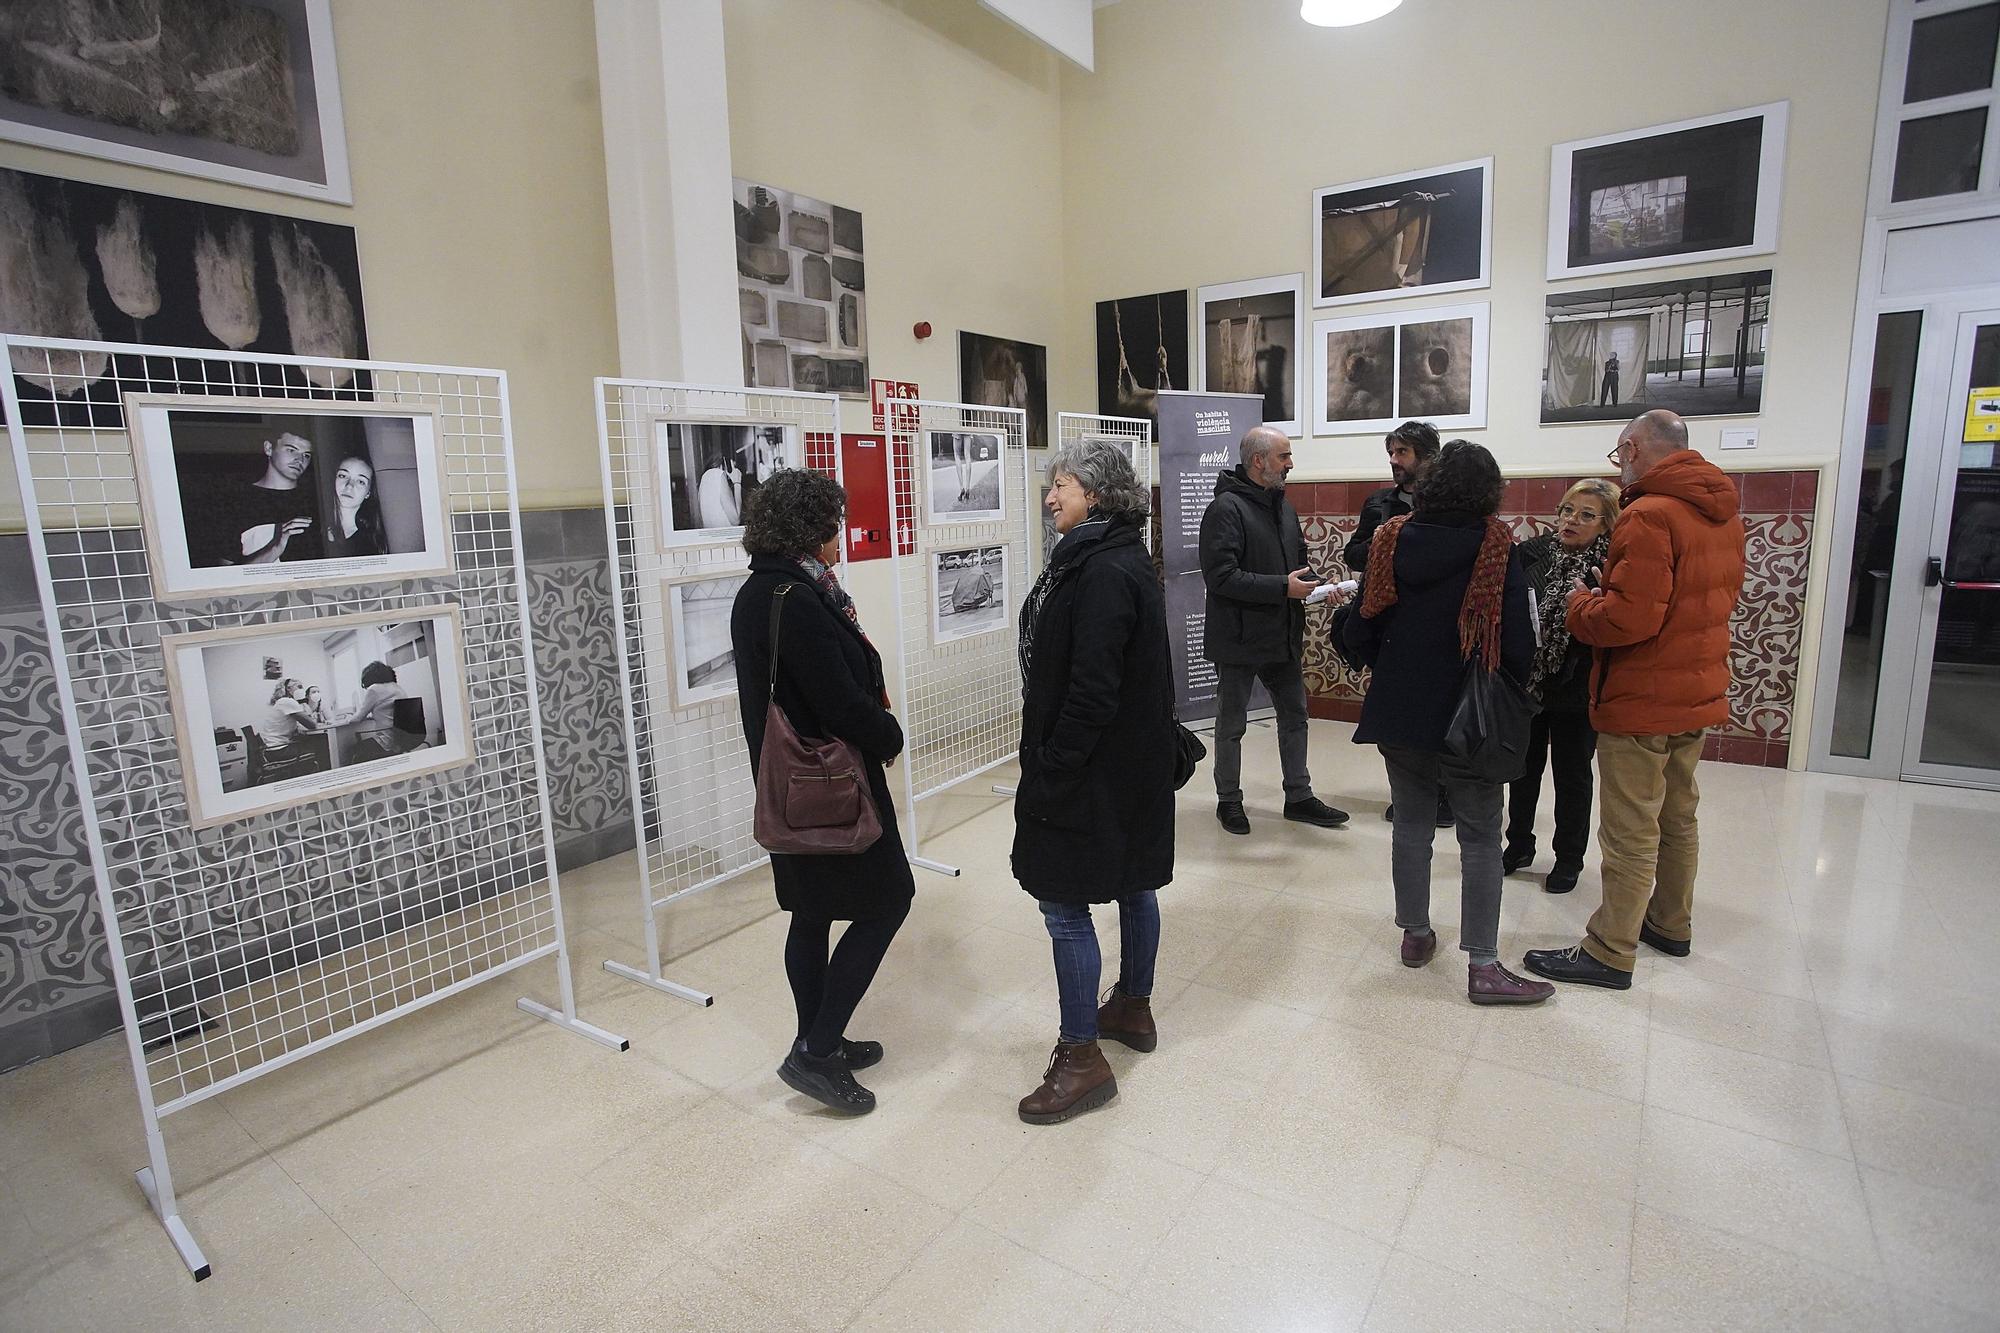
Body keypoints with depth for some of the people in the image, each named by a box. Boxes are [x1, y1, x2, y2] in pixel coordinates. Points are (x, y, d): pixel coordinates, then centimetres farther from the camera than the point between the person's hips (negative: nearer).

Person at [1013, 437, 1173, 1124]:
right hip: (1133, 762, 11)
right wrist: (1052, 758, 16)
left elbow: (1093, 690, -26)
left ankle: (1082, 1058, 12)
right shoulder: (1121, 560, 10)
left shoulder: (1105, 572, -22)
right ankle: (1133, 1008, 40)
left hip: (1095, 769, -11)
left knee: (1064, 903, -1)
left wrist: (1051, 772, -19)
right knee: (1131, 882, 21)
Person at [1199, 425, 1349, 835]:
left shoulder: (1283, 505, 10)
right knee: (1231, 724, 8)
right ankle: (1228, 800, 23)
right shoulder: (1227, 508, -17)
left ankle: (1299, 797, 30)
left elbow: (1300, 558, 21)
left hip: (1283, 636, 8)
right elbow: (1221, 575, -25)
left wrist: (1318, 585, 0)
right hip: (1240, 639, -8)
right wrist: (1283, 587, -26)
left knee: (1295, 716, 16)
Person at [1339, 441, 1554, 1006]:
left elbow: (1360, 630, -1)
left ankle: (1416, 933, 28)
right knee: (1480, 837, 6)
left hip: (1397, 710, 3)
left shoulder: (1391, 539, -3)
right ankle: (1483, 965, 10)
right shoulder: (1495, 547, -12)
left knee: (1411, 821, 17)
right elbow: (1517, 640, -13)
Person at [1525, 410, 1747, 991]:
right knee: (1678, 817, 22)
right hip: (1699, 693, 9)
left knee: (1630, 833, -1)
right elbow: (1723, 595, 19)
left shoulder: (1649, 516, -20)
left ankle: (1610, 953, 8)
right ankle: (1671, 924, 37)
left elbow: (1629, 619, -28)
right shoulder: (1724, 514, 9)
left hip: (1641, 701, -9)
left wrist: (1581, 602, -8)